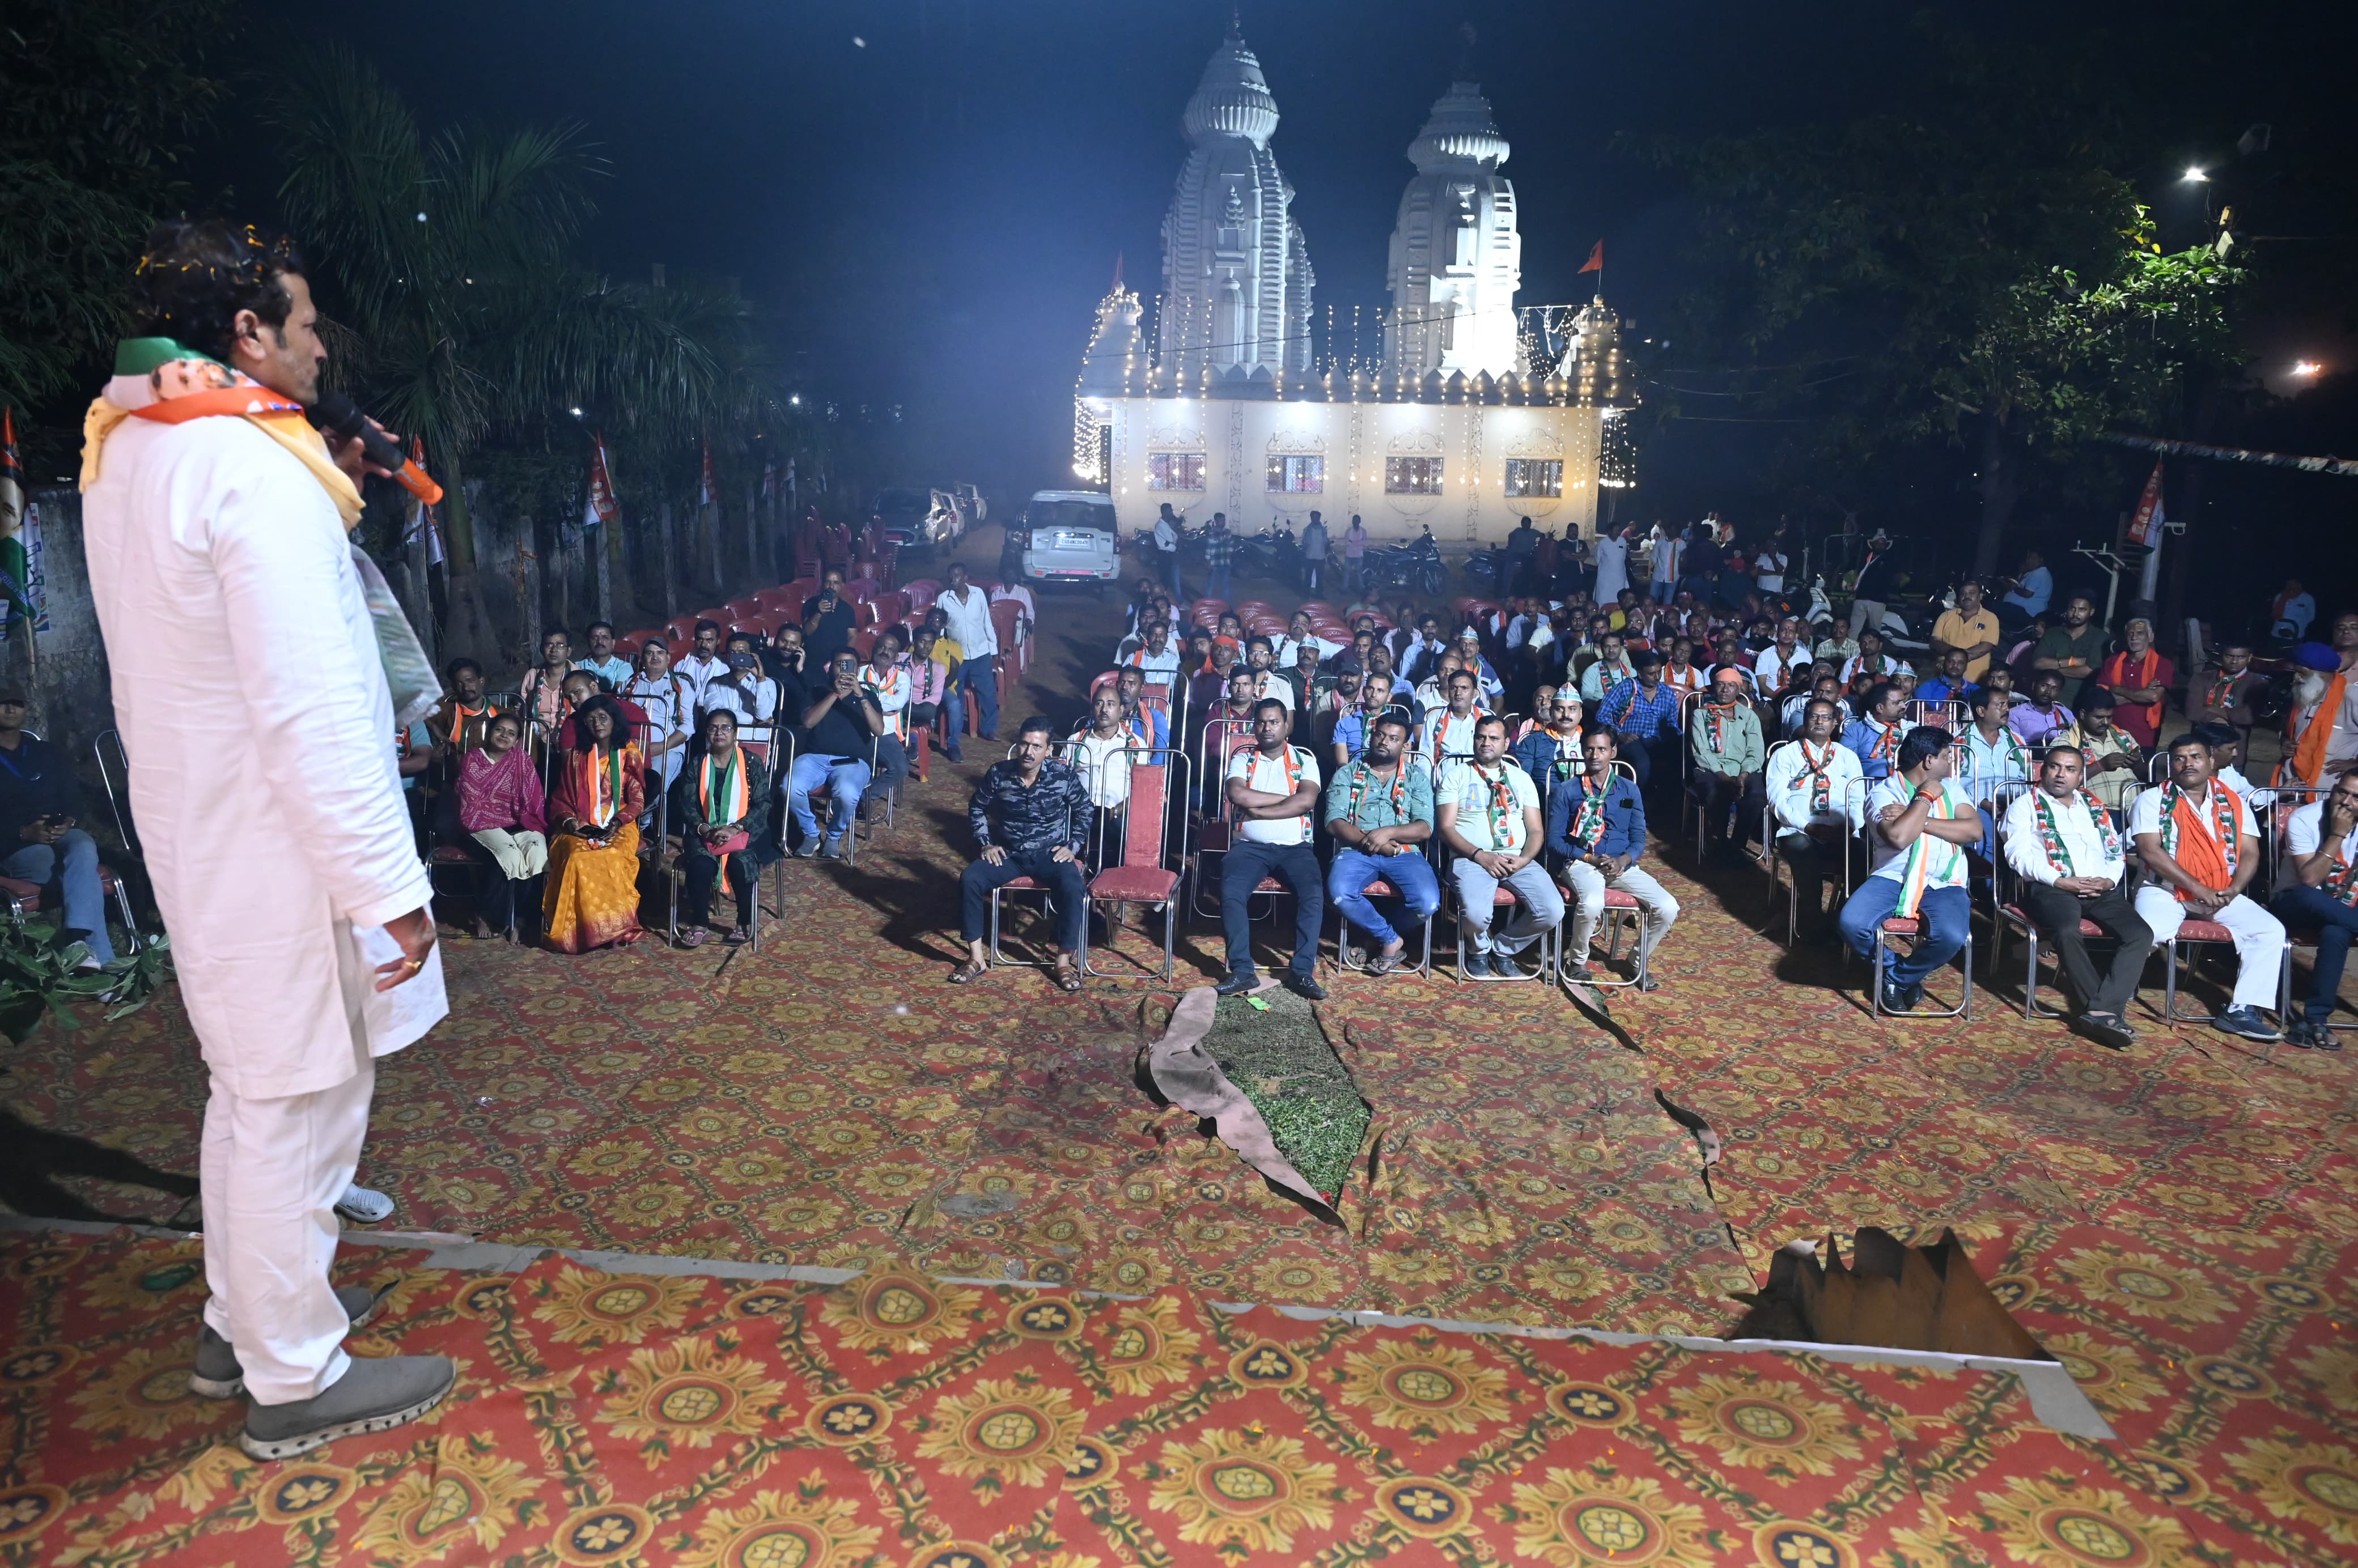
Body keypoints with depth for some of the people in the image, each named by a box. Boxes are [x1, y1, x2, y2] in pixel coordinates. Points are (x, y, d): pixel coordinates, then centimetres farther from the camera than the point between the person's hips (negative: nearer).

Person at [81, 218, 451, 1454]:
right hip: (281, 851, -10)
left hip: (199, 834, 10)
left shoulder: (126, 456, 9)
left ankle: (240, 1320, 39)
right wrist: (388, 882, -23)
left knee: (250, 1090, 23)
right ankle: (294, 1380, 19)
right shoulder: (251, 467, -22)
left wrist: (327, 503, 14)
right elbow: (309, 712, -26)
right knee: (297, 1110, 4)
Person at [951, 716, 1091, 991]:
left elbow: (1083, 811, 6)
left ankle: (1064, 961, -15)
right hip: (1008, 853, 2)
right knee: (969, 880, -23)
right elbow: (976, 808, 9)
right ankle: (977, 958, -12)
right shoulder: (998, 773, -8)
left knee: (1073, 888, -31)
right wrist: (985, 843, 0)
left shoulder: (1064, 775, -12)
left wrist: (1072, 846, -3)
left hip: (1050, 853, -2)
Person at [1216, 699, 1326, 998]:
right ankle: (1243, 971, -22)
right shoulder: (1242, 758, 8)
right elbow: (1238, 795, -12)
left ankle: (1303, 971, -21)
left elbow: (1307, 801, -12)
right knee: (1231, 893, -28)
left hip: (1295, 846, 0)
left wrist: (1256, 811, -12)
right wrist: (1288, 797, -8)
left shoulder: (1305, 759, 7)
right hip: (1250, 846, 0)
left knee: (1314, 894, -27)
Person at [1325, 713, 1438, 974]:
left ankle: (1379, 935, 5)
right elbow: (1334, 823, -1)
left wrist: (1388, 832, -16)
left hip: (1404, 853, 1)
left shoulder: (1417, 778, 13)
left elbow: (1425, 828, 1)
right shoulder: (1347, 773, 11)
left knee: (1427, 903, -28)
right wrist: (1368, 841, -15)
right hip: (1356, 851, 0)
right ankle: (1391, 939, -7)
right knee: (1339, 894, -34)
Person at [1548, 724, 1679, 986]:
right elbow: (1555, 839, 0)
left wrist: (1623, 860, -11)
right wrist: (1591, 859, -13)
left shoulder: (1630, 791, 14)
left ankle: (1639, 962, 9)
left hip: (1622, 865, 4)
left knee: (1668, 908, -19)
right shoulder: (1566, 791, 5)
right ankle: (1577, 961, -8)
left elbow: (1639, 837, 11)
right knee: (1592, 903, -38)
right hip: (1581, 863, -3)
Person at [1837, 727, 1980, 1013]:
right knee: (1852, 923, -31)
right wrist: (1925, 797, -8)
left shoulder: (1950, 789, 15)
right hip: (1892, 879, -2)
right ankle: (1892, 967, 2)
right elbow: (1899, 837, -20)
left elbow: (1975, 831, -2)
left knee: (1952, 936, -31)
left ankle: (1897, 978, -1)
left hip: (1942, 884, 2)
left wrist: (1918, 820, -10)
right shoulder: (1882, 793, -1)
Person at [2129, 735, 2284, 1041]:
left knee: (2271, 931, -18)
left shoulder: (2233, 802, 12)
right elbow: (2150, 851, -11)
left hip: (2222, 894, 4)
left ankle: (2243, 1010, -14)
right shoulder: (2153, 800, 1)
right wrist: (2197, 888, -18)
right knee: (2146, 933, -33)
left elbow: (2250, 853, 6)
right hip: (2165, 890, -4)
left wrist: (2233, 890, -13)